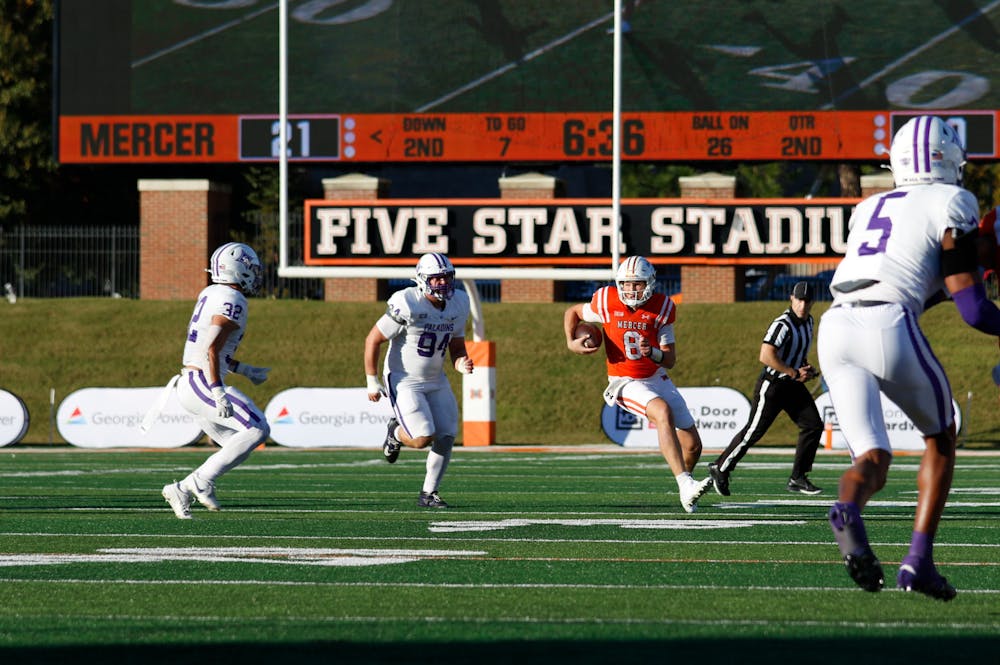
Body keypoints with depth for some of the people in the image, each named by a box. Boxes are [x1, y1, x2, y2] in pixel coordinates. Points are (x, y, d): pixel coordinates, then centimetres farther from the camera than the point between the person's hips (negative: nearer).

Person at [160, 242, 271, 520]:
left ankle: (181, 490, 5)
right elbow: (211, 350, -23)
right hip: (203, 384, -10)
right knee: (257, 430, -15)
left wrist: (245, 371, 29)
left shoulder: (210, 294, 16)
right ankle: (202, 481, -15)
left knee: (237, 449, 10)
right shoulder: (232, 301, -13)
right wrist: (219, 394, -29)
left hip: (188, 385, 10)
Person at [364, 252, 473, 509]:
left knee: (446, 438, -3)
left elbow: (456, 346, 11)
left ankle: (428, 494, 12)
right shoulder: (407, 305, -22)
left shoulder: (458, 305, -2)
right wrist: (372, 382, -14)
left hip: (436, 382, 6)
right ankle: (396, 432, 17)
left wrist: (461, 363, -13)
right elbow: (373, 340, -13)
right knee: (423, 438, -18)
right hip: (404, 382, -6)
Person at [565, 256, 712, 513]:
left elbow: (670, 360, -5)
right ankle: (685, 485, -43)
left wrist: (652, 352, -25)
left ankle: (686, 491, 34)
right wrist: (571, 342, -7)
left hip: (658, 380, 4)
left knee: (693, 445, 2)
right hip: (626, 383, -4)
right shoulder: (607, 303, -11)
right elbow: (572, 312, 10)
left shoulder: (661, 308, -7)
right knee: (663, 413, -36)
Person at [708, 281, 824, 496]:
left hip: (793, 384, 8)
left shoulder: (807, 321, 9)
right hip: (772, 385, -8)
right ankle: (720, 468, 14)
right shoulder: (782, 325, -21)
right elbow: (766, 356, -29)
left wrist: (806, 368, 8)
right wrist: (794, 373, -21)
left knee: (814, 425, -1)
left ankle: (797, 478, 5)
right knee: (755, 431, -3)